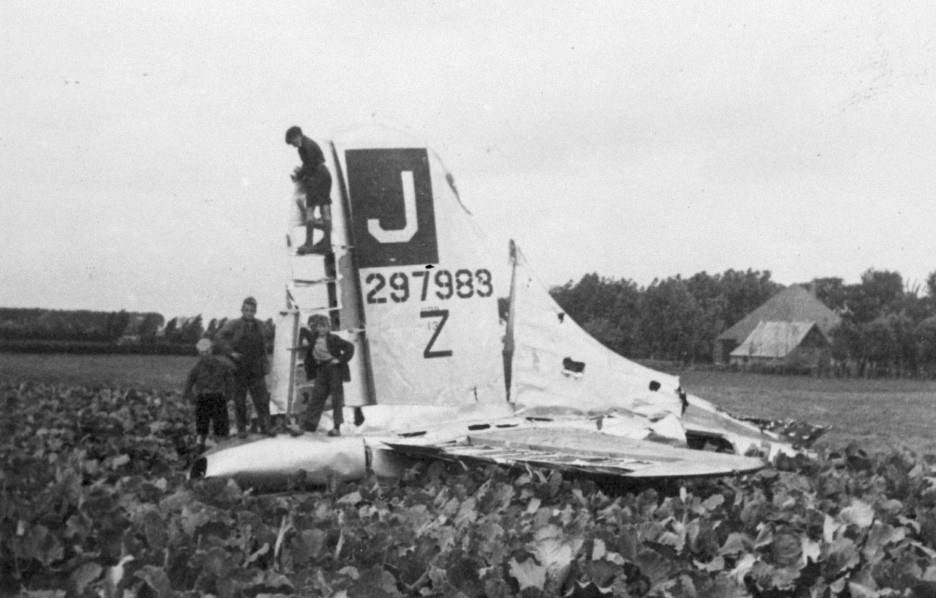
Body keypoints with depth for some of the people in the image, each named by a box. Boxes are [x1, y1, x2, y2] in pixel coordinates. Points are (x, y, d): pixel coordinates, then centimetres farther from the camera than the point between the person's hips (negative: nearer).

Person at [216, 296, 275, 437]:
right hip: (239, 369, -3)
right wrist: (230, 352, -24)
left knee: (262, 398, -2)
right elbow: (221, 336, -17)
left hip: (255, 369, 3)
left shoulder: (259, 325, 9)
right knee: (239, 400, 3)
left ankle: (265, 426, 3)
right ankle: (241, 429, 11)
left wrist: (265, 364, 14)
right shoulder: (234, 324, -6)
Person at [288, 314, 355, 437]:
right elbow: (303, 331, 25)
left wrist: (340, 360, -15)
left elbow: (350, 347, -12)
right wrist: (299, 343, 15)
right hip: (321, 370, 5)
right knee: (316, 398, 2)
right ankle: (302, 425, -2)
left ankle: (337, 428, 4)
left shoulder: (333, 339, -9)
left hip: (334, 368, -5)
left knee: (337, 398, 0)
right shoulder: (313, 338, 6)